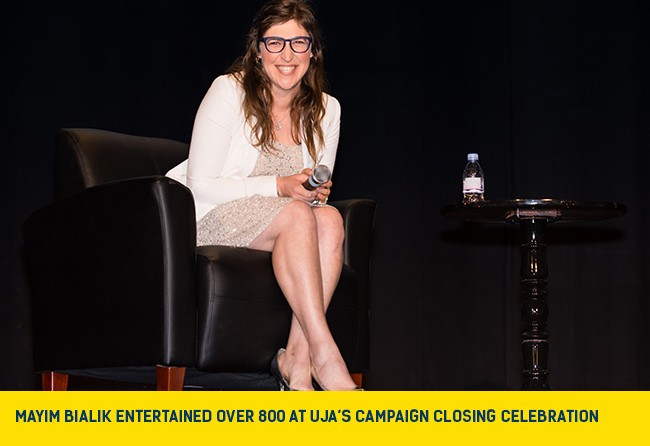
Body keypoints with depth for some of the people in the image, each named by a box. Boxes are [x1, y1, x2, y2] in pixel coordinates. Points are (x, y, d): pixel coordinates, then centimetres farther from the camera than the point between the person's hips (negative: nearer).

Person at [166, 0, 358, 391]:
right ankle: (323, 355, -36)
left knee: (330, 220, -28)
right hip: (208, 219, -5)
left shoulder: (325, 110, 5)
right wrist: (279, 187, -22)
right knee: (296, 216, -33)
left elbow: (315, 193, 14)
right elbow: (201, 184, -13)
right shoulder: (229, 91, -10)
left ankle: (296, 358, -32)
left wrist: (318, 193, -12)